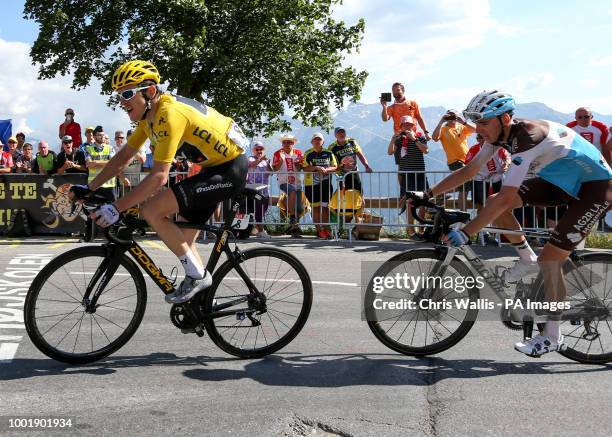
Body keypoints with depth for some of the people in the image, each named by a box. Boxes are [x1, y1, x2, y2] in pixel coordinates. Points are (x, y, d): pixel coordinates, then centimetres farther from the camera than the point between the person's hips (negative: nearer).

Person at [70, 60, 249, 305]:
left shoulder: (169, 114, -25)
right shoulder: (149, 114, 4)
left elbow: (159, 176, -31)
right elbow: (125, 156, 13)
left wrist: (116, 208, -30)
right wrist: (89, 189, 9)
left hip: (230, 169, -10)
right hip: (215, 167, 10)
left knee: (152, 210, -18)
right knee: (182, 239, 13)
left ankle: (197, 274, -7)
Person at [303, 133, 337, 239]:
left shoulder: (328, 153, 8)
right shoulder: (308, 154, 3)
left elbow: (334, 167, 5)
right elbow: (305, 168, -6)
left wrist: (326, 169, -14)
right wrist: (316, 168, -20)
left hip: (326, 184, 2)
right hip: (312, 184, -1)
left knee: (325, 207, 2)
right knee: (316, 207, 0)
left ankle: (326, 229, 8)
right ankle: (319, 230, 5)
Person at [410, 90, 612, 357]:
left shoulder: (527, 137, -33)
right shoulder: (500, 134, -7)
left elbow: (507, 197, -39)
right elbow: (468, 171, 2)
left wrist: (465, 233, -40)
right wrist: (427, 195, -3)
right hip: (560, 180, 8)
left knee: (550, 259, -15)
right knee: (493, 203, -6)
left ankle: (552, 336, 2)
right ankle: (527, 260, 14)